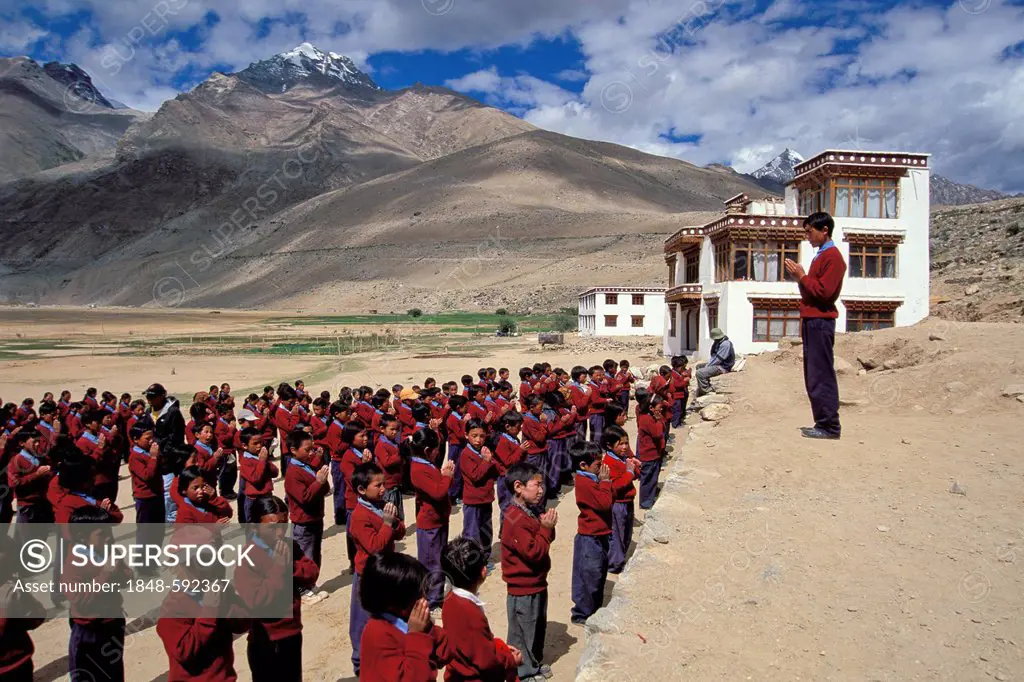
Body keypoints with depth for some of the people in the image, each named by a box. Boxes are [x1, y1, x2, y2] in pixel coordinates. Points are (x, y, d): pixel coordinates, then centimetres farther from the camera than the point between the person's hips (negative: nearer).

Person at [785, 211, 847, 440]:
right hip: (812, 321, 10)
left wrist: (802, 276, -10)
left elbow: (824, 291, -18)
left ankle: (829, 426, -7)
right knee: (813, 376, 10)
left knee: (820, 376, -10)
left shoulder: (832, 256, -9)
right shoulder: (820, 256, 21)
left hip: (820, 322, -10)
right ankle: (823, 423, 14)